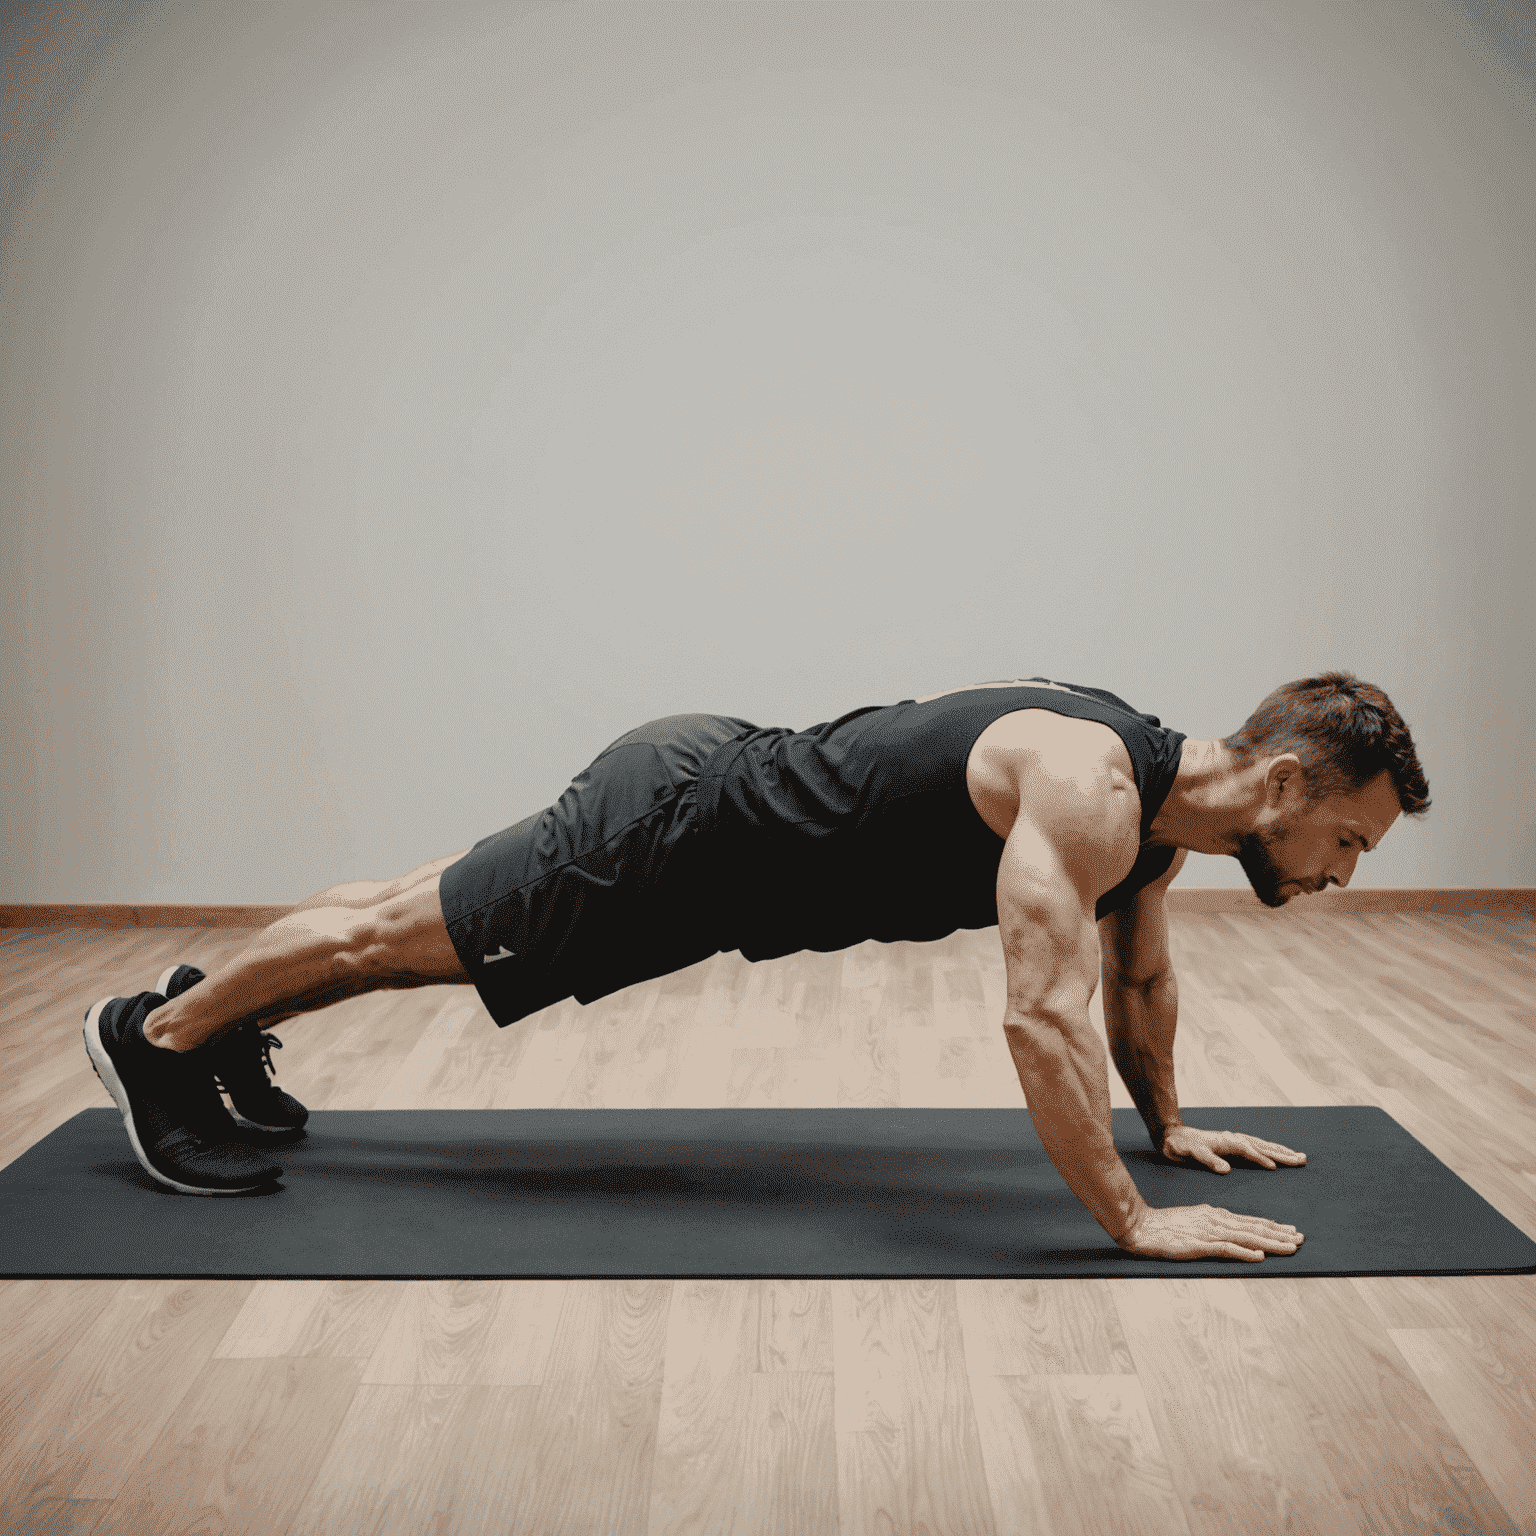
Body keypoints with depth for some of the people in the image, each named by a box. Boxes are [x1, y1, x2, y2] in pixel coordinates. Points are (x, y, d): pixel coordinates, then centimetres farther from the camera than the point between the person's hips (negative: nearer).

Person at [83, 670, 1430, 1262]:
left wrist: (1169, 1122, 22)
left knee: (440, 918, 24)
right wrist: (1136, 1225, -31)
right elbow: (1041, 1015, -38)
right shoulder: (1088, 786, -30)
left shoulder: (1151, 793, 0)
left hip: (726, 791, 9)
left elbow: (1139, 975, 17)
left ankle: (226, 1022, 46)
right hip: (673, 832, -9)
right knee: (401, 937, 9)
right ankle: (159, 1034, 32)